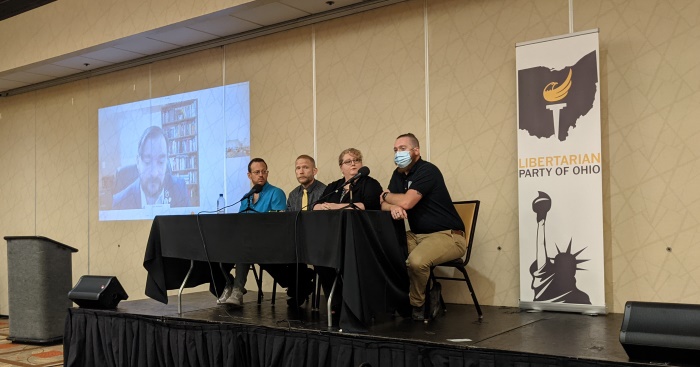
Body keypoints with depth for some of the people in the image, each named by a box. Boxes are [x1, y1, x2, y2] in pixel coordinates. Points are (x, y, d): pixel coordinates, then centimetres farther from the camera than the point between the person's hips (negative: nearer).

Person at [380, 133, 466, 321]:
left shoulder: (427, 170, -14)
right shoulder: (398, 174, 12)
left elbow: (406, 202, -23)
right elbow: (384, 205, 4)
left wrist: (386, 195, -1)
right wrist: (394, 207, -21)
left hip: (448, 235, -8)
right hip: (417, 235, 8)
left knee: (416, 260, -33)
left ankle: (415, 304, -5)